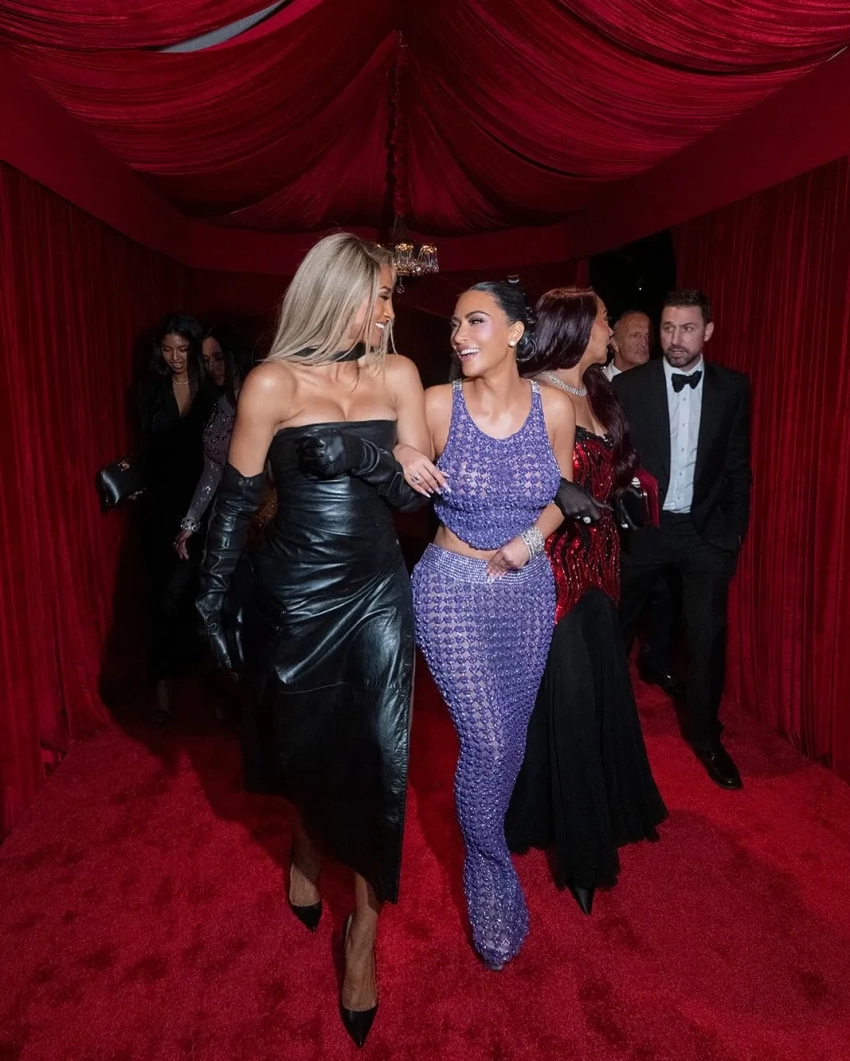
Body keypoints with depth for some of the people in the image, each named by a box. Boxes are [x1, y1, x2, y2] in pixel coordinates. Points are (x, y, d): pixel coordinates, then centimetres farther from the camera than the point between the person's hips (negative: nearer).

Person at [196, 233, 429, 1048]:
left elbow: (417, 491, -1)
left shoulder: (398, 375, 1)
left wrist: (360, 452, -18)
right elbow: (234, 503, -5)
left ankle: (362, 935, 25)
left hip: (376, 593, 2)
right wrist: (212, 602, -4)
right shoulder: (274, 384, -9)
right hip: (294, 597, -2)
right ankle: (306, 851, 51)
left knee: (377, 758, 3)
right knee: (306, 745, 16)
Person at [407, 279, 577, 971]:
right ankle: (491, 880, 24)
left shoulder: (554, 407, -6)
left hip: (528, 589, 3)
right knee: (487, 743, -4)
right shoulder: (436, 404, -11)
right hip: (452, 588, -3)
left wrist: (529, 540, -10)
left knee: (512, 738, 16)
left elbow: (562, 495, 8)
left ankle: (487, 845, 46)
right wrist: (404, 465, -22)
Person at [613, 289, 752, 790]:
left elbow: (738, 465, 5)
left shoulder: (733, 387, 1)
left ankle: (706, 736, 24)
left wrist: (735, 530, 2)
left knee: (709, 638, 4)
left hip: (705, 530, 1)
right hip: (642, 527, 0)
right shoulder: (629, 385, -5)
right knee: (615, 628, 12)